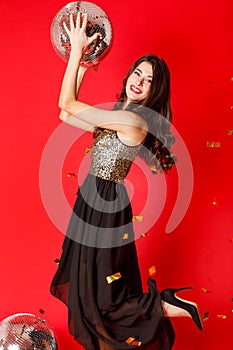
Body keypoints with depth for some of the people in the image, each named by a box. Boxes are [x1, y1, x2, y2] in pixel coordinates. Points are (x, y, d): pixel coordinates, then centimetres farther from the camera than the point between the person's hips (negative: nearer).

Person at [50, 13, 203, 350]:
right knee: (89, 282, 22)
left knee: (103, 295, 6)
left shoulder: (134, 120, -21)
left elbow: (66, 104, -21)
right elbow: (66, 115, 9)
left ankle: (169, 306, 19)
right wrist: (80, 69, 5)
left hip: (106, 207, -9)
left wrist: (78, 48, -14)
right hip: (93, 200, 9)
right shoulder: (119, 114, 7)